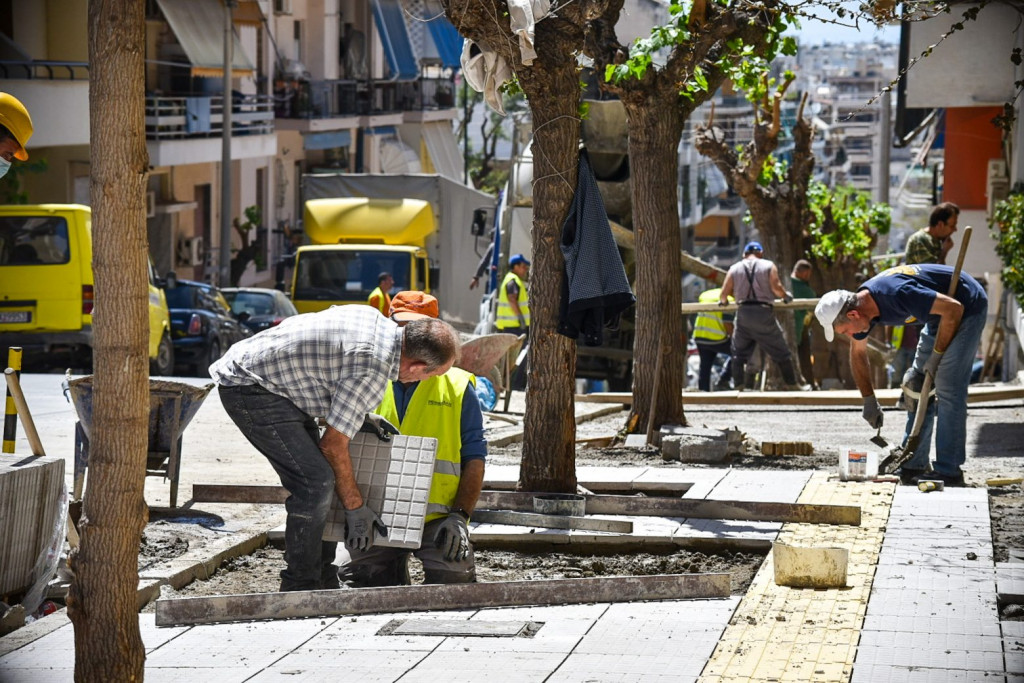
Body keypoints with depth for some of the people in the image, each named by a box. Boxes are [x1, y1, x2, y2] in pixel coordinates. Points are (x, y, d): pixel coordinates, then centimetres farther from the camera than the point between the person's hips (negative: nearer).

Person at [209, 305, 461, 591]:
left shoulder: (377, 321, 2)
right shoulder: (372, 372, -25)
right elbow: (333, 445, -18)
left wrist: (358, 417, 14)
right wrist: (356, 508, -7)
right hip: (249, 388, -10)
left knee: (318, 479, 11)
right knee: (316, 482, -15)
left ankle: (323, 584, 18)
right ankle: (300, 587, -7)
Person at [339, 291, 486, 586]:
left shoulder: (458, 387, 8)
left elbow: (474, 459, 4)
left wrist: (459, 516, -10)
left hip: (437, 516, -2)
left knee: (451, 577, -26)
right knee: (353, 570, -22)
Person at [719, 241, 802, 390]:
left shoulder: (735, 268, 10)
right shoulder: (768, 266, 5)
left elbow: (724, 294, 4)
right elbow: (776, 287, -10)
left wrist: (723, 301, 26)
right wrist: (786, 296, 9)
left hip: (743, 313, 1)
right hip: (763, 313, -1)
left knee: (739, 354, 12)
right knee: (782, 353, 9)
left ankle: (739, 387, 3)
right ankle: (792, 385, 10)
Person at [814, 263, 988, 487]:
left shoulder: (897, 295, -35)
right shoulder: (860, 303, -7)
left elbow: (953, 308, -32)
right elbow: (858, 353, 11)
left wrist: (936, 356, -21)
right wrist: (869, 400, 13)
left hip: (967, 308, -9)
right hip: (939, 317, 9)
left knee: (948, 389, -13)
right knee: (918, 385, 7)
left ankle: (949, 472, -11)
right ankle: (914, 466, 10)